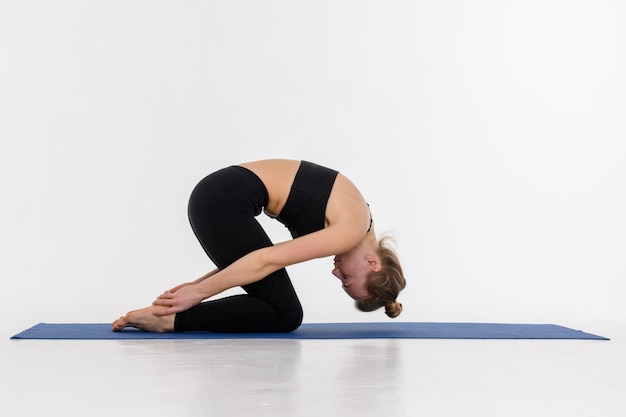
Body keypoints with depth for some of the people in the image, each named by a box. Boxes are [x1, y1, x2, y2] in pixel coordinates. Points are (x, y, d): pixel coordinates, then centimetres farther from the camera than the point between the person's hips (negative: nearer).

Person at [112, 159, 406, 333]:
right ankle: (170, 319, -8)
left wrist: (200, 286, 16)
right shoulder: (352, 230, -11)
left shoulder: (350, 217, 17)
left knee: (273, 303, 13)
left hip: (218, 198, 9)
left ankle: (169, 309, 9)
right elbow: (267, 260, -14)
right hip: (223, 203, -9)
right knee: (285, 315, -3)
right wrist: (199, 292, -8)